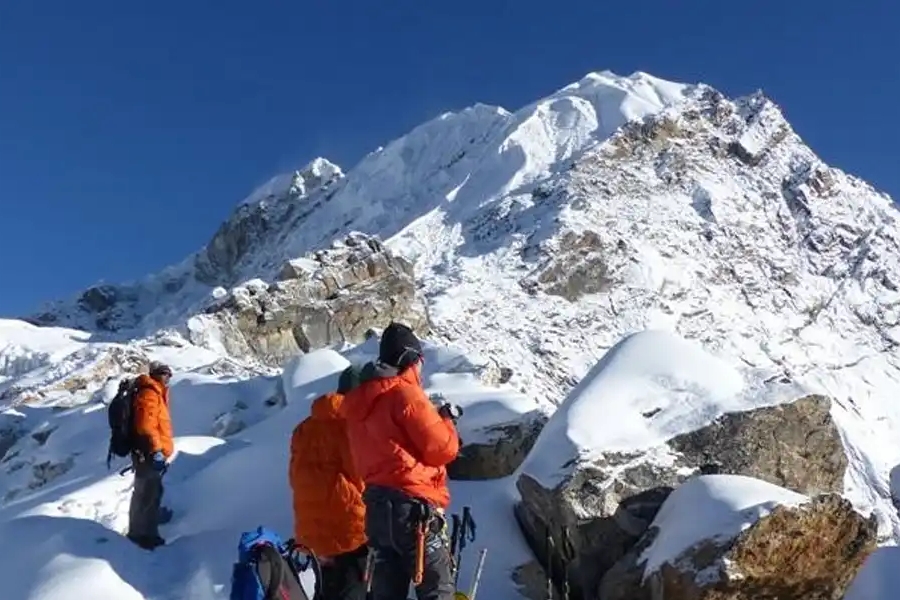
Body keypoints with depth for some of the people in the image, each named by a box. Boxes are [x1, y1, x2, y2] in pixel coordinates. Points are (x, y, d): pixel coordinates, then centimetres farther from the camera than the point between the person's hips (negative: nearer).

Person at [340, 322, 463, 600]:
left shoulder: (361, 401, 14)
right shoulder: (406, 394, -11)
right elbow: (442, 450, -11)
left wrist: (434, 417, 17)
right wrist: (447, 420, 7)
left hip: (377, 507, 8)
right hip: (412, 506, -8)